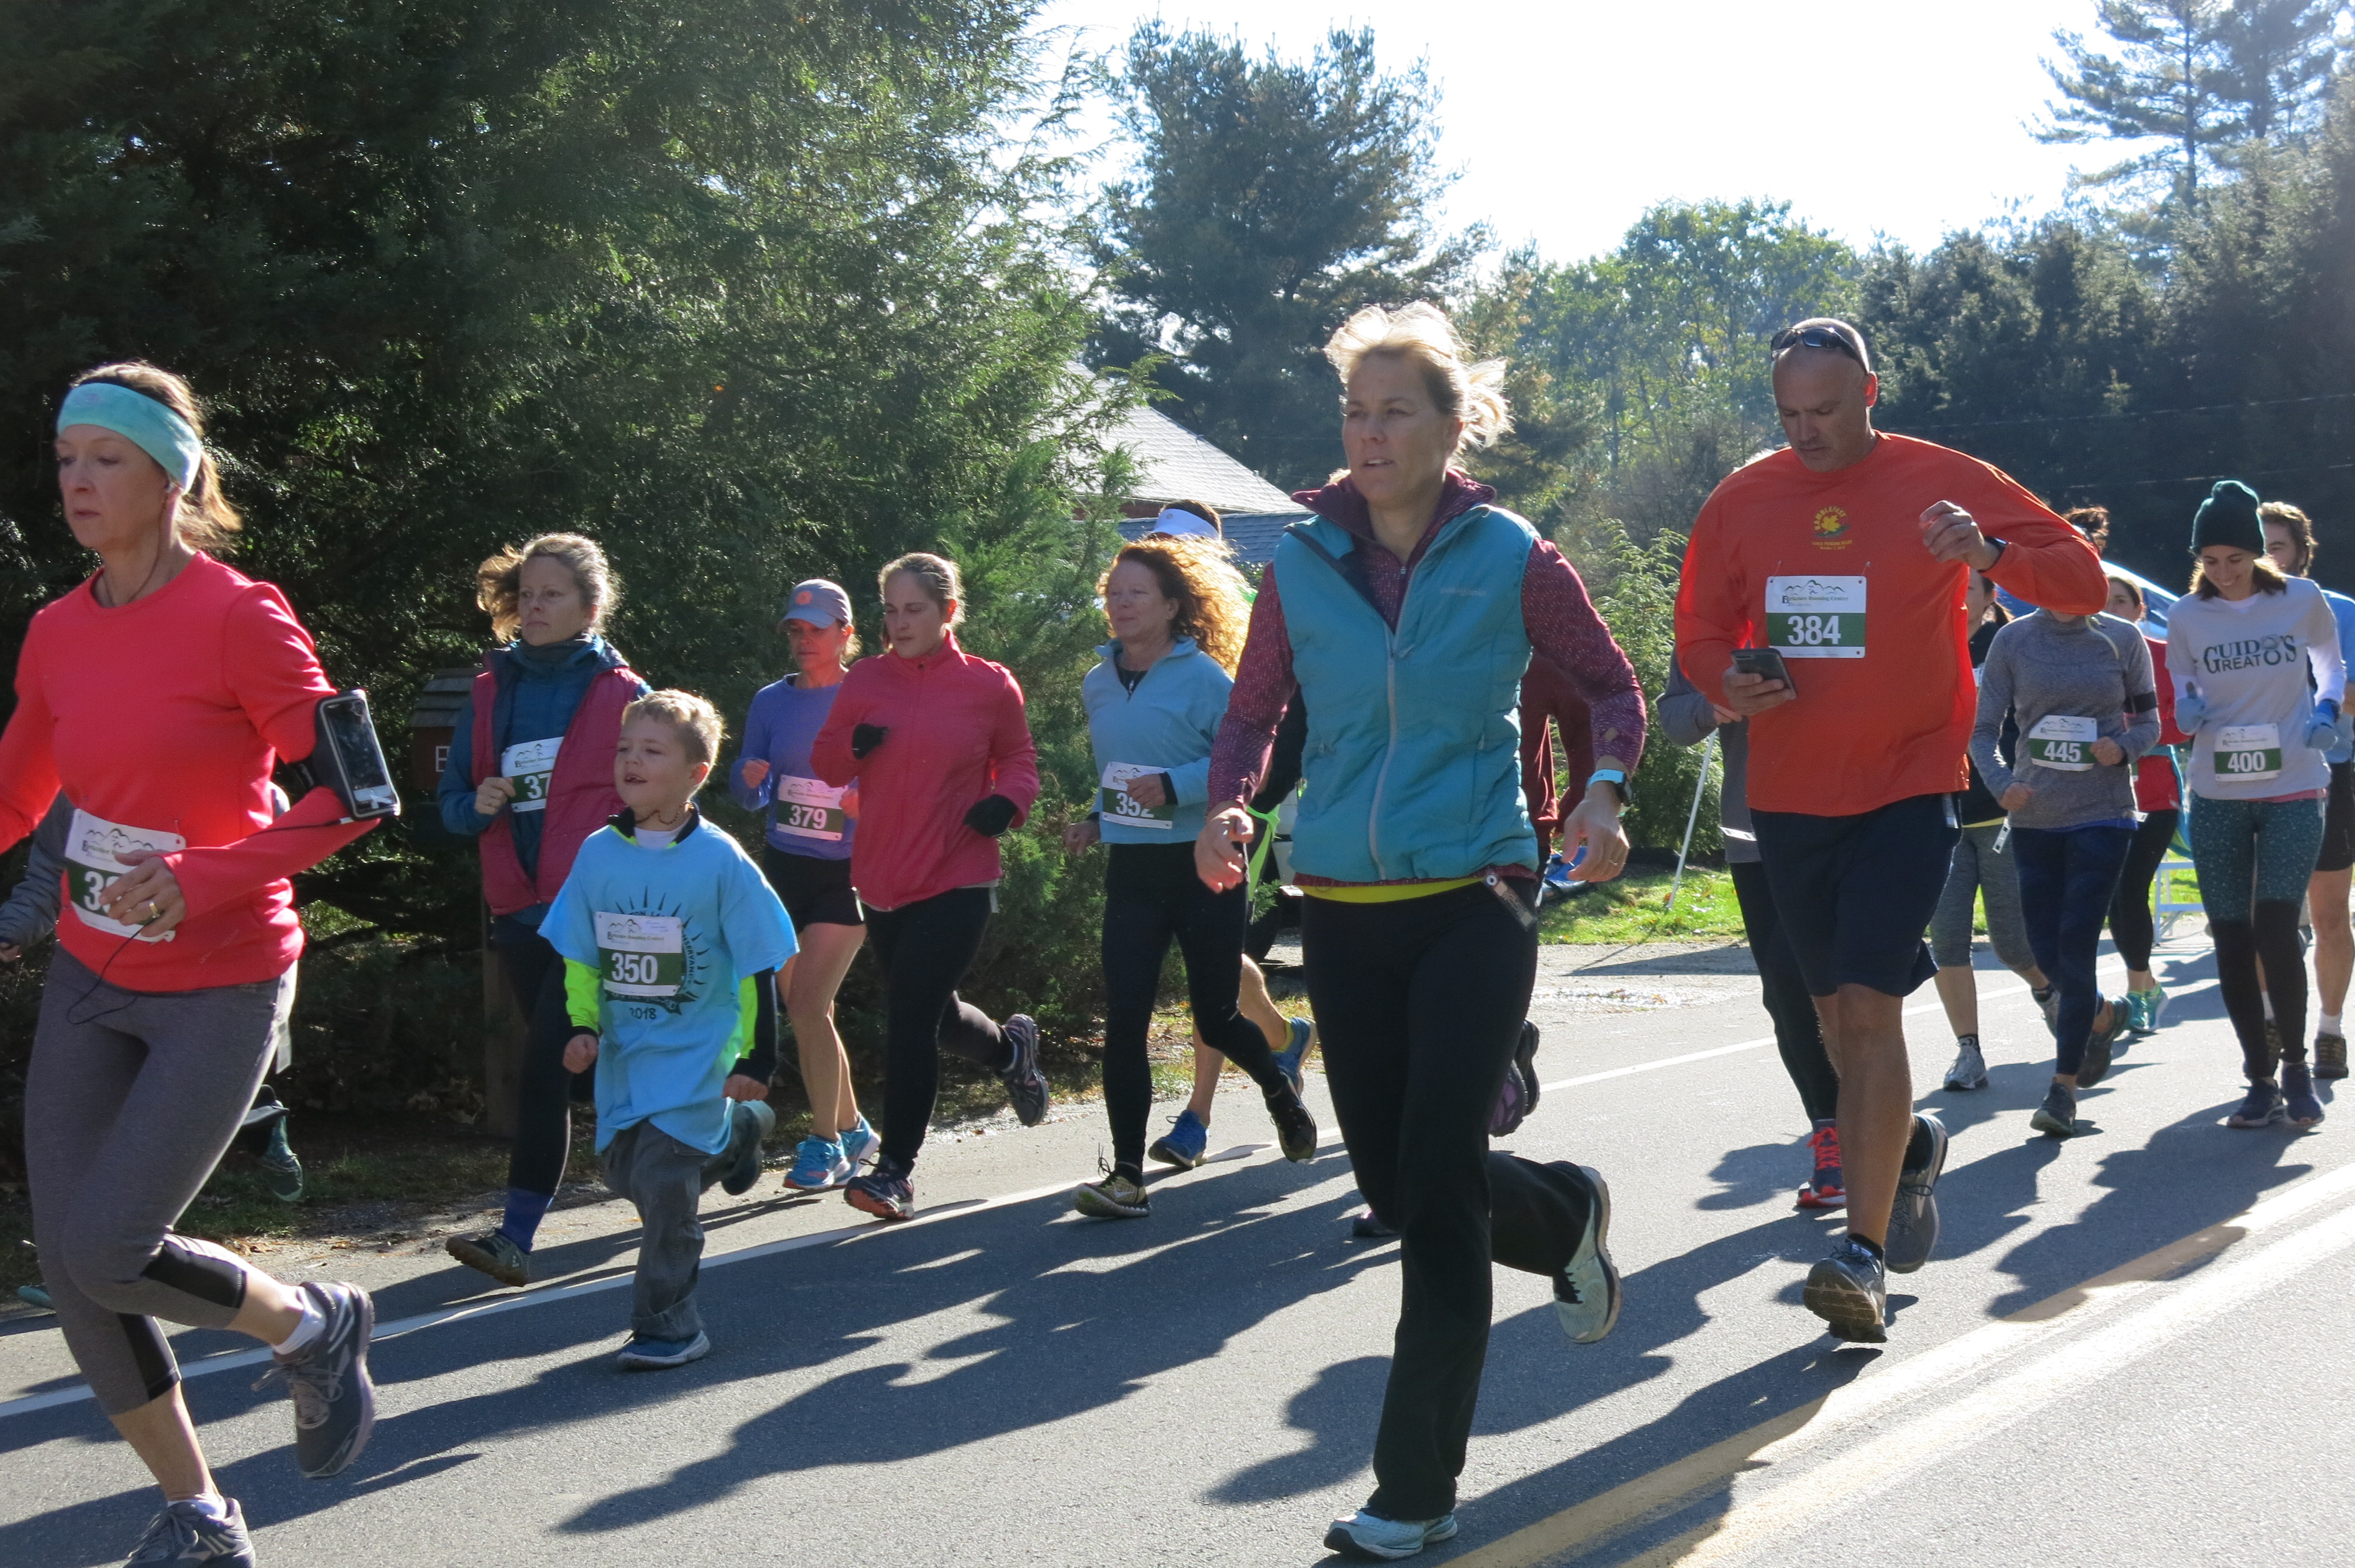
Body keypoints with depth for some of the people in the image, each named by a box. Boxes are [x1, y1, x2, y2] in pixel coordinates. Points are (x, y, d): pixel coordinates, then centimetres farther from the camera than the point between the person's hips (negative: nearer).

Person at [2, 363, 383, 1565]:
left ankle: (315, 1328, 17)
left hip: (219, 989, -6)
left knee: (106, 1255, -13)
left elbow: (351, 793, -15)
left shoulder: (239, 618, -14)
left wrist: (203, 881, -24)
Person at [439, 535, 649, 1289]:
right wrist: (477, 805, -7)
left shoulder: (623, 695, -1)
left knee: (545, 1066, -14)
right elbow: (451, 796, 16)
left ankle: (517, 1235, -12)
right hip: (519, 909, 6)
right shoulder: (491, 691, 11)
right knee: (579, 1068, 13)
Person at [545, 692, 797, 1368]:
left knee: (662, 1176, -11)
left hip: (697, 1051, -5)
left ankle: (669, 1326, 1)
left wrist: (755, 1060, -7)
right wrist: (582, 1026, -2)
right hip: (624, 1052, 5)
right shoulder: (598, 854, 0)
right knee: (624, 1171, 9)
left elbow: (758, 966, -7)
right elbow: (579, 954, 10)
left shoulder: (721, 861, -12)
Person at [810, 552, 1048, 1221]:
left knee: (909, 1017, -12)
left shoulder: (989, 686, -3)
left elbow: (1019, 759, 10)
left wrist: (1006, 801, -11)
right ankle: (1010, 1048, 52)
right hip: (883, 881, 5)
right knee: (929, 1013, 18)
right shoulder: (865, 681, 4)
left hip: (958, 882, -5)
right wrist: (852, 746, -12)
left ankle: (896, 1171, -3)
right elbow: (825, 764, 10)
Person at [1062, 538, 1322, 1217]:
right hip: (1131, 873, 5)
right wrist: (1096, 820, 8)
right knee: (1124, 1020, -7)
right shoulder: (1099, 685, 9)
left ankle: (1279, 1088, 40)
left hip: (1204, 868, -5)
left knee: (1216, 1018, 7)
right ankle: (1128, 1176, -3)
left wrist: (1177, 786, -26)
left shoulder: (1203, 678, -11)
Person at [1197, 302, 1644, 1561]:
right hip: (1343, 908, 4)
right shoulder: (1301, 562, 3)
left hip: (1474, 899, -3)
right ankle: (1566, 1214, 44)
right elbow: (1254, 711, 9)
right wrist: (1228, 807, -11)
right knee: (1392, 1181, 9)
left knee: (1435, 1185, -9)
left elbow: (1612, 685, 7)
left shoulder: (1510, 559, -3)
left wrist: (1605, 789, -13)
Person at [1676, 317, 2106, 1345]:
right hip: (1789, 791, 4)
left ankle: (1864, 1255, -13)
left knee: (1869, 1005, -15)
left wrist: (1988, 552, -25)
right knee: (1835, 1012, 13)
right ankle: (1908, 1145, 41)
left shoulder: (1943, 482, -4)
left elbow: (2082, 582, -5)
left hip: (1907, 786, -4)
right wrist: (1729, 681, -9)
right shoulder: (1742, 500, 5)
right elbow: (1700, 632, 14)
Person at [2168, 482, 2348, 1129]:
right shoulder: (2187, 615, 1)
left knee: (2275, 929, -13)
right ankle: (2261, 1080, 13)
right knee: (2232, 940, 2)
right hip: (2217, 797, 2)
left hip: (2293, 791, -2)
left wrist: (2326, 708, -4)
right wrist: (2187, 708, -8)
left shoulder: (2302, 600, -2)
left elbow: (2331, 663, 15)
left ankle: (2295, 1062, 8)